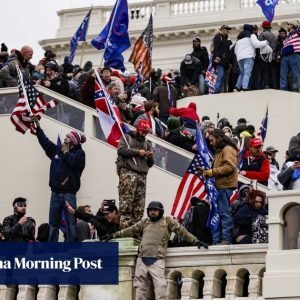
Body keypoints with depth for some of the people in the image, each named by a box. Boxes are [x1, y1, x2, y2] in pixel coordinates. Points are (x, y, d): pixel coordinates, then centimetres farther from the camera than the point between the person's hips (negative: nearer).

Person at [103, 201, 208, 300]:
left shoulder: (167, 221, 7)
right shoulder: (145, 222, 18)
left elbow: (181, 230, 3)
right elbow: (131, 230, 21)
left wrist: (195, 241, -3)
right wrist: (113, 235, 20)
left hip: (157, 260, -4)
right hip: (142, 260, 4)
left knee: (160, 286, -15)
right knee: (141, 287, 6)